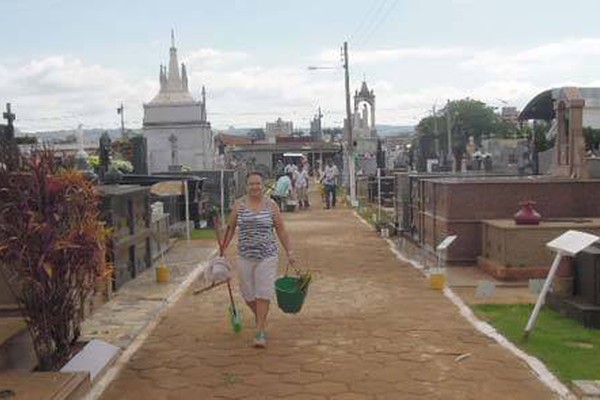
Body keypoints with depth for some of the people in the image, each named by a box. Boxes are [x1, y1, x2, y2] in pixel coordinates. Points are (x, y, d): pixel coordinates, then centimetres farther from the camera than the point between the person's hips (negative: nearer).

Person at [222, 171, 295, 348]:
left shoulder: (271, 205, 0)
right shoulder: (238, 206, 2)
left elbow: (281, 230, 5)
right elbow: (230, 229, 9)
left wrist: (289, 252, 2)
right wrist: (223, 249, 4)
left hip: (267, 256, -2)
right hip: (245, 256, 2)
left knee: (263, 294, -5)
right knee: (248, 294, 9)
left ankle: (260, 331, 3)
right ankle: (260, 318, 38)